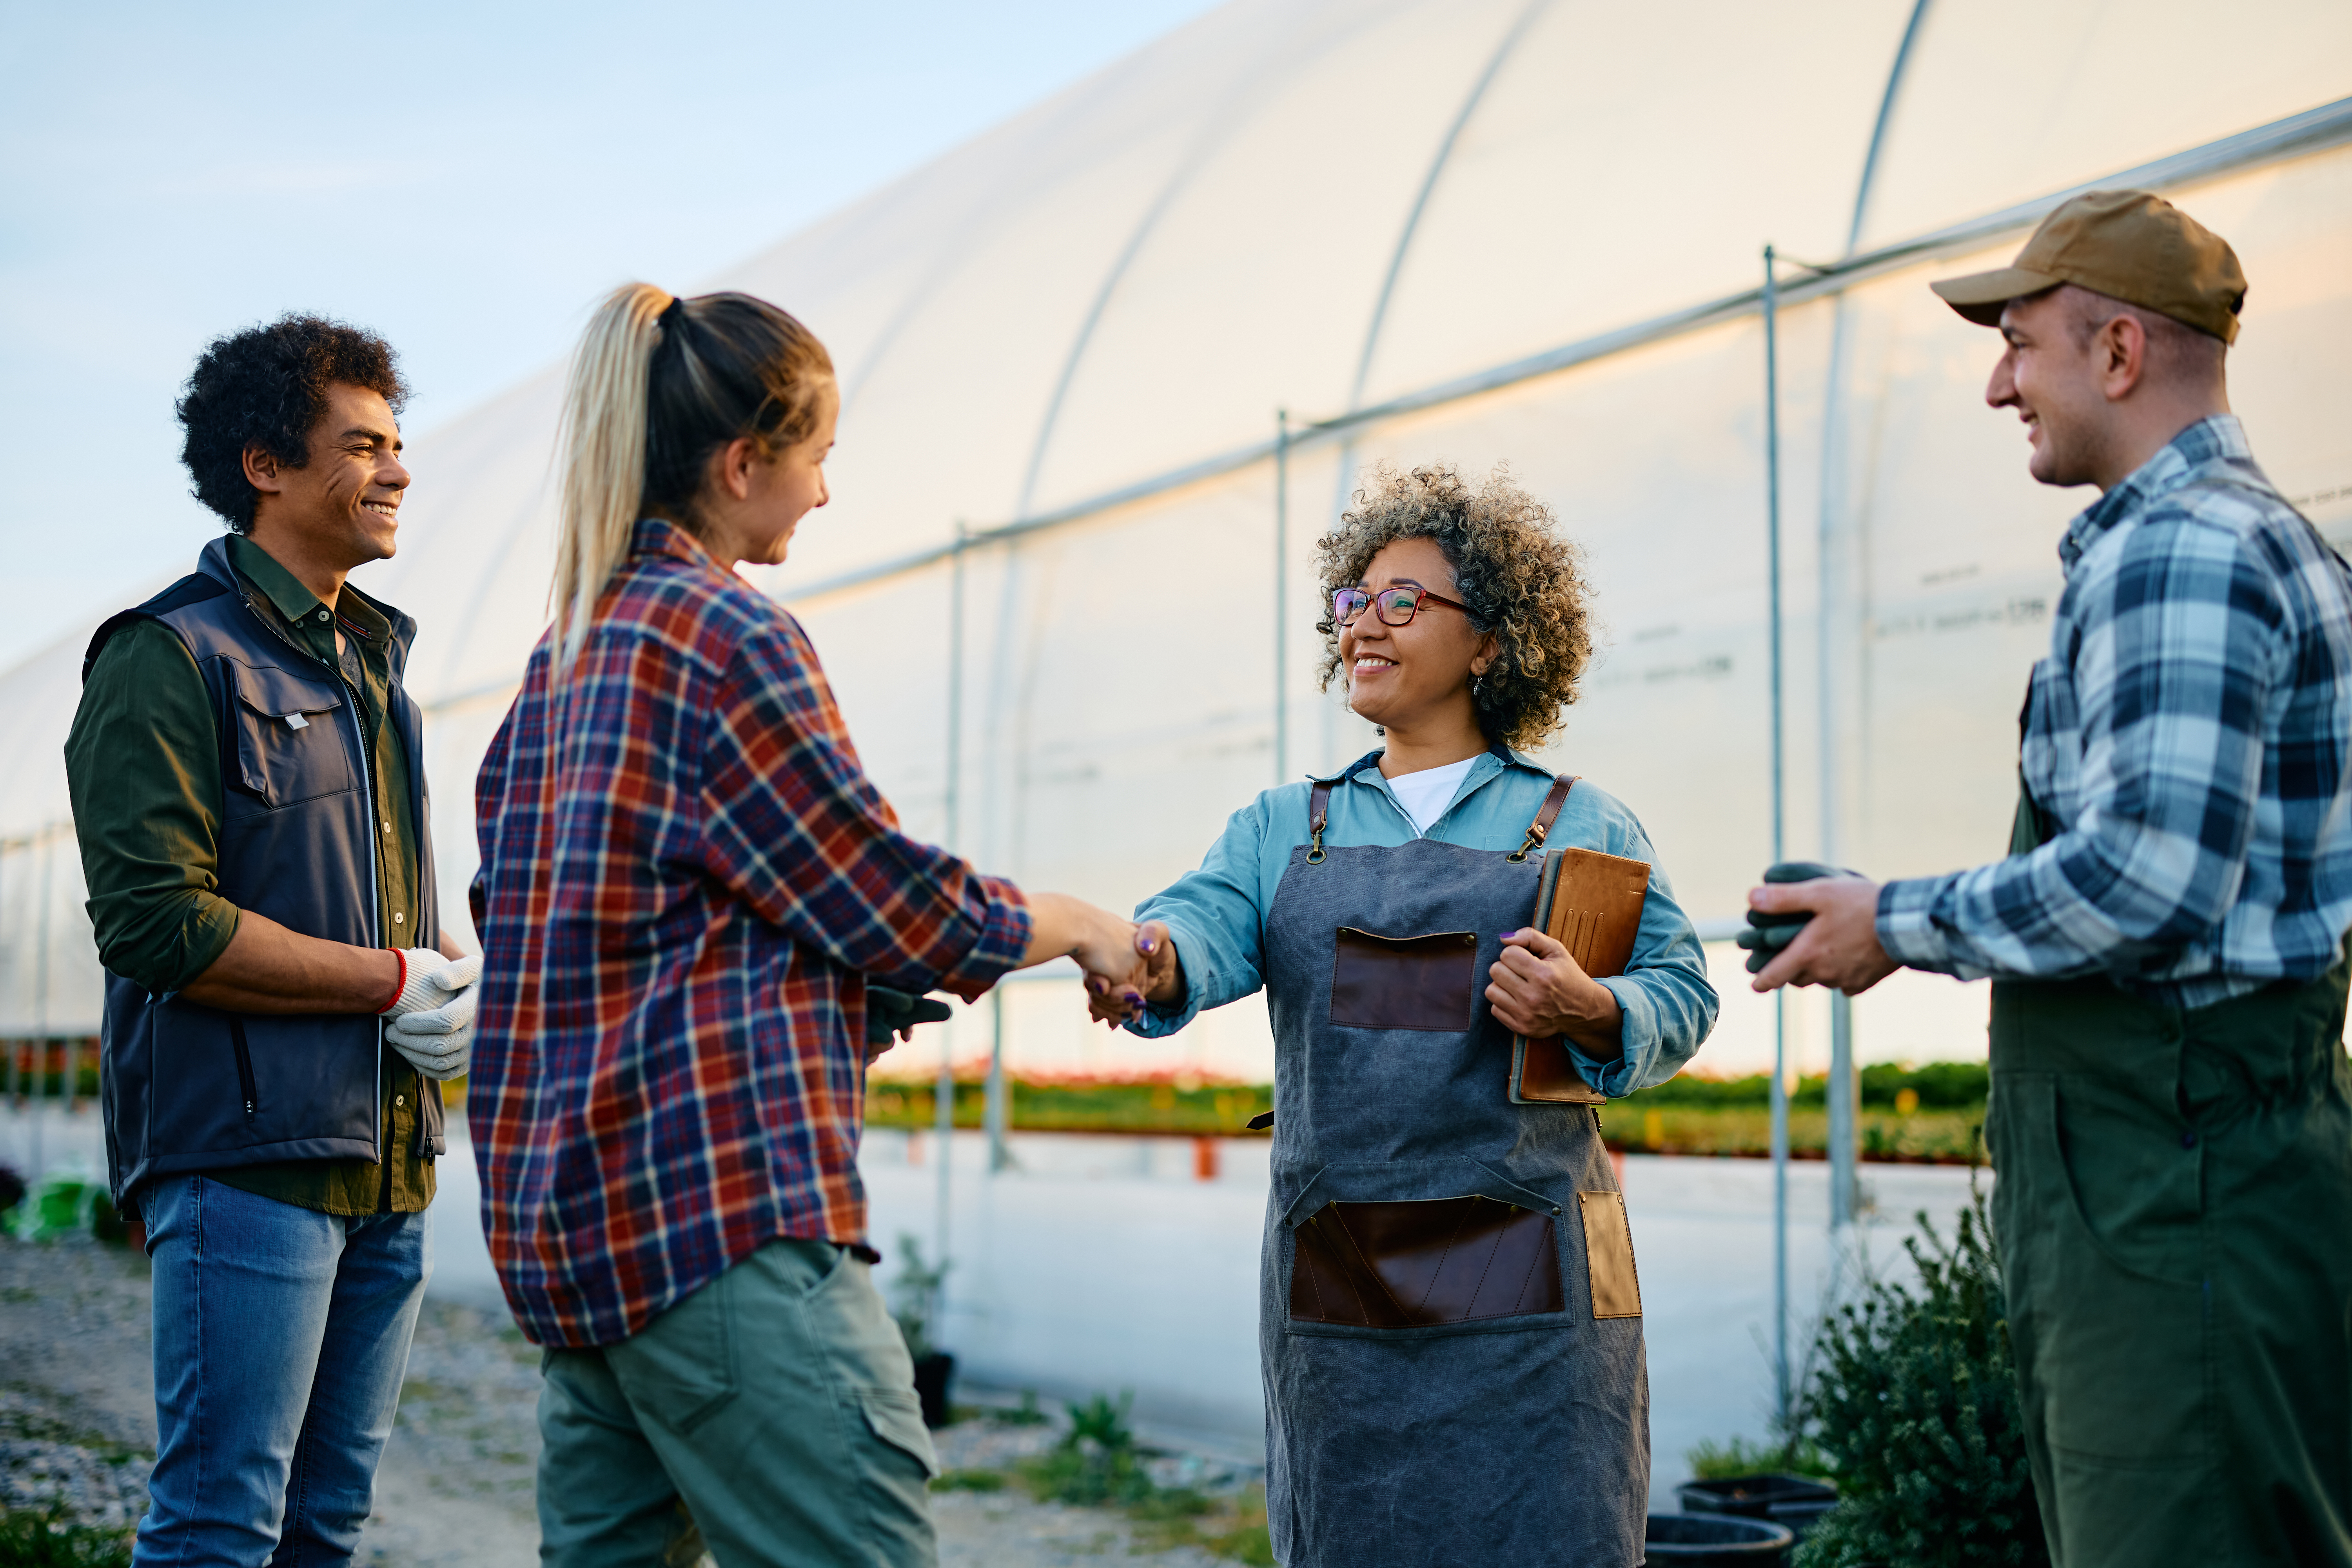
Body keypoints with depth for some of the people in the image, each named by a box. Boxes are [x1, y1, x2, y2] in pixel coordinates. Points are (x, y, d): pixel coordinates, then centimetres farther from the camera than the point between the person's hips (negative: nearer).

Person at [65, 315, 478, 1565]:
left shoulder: (370, 660, 18)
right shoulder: (170, 658, -7)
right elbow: (154, 921, -17)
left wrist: (453, 990, 5)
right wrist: (392, 983, -14)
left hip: (386, 1159, 8)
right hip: (244, 1151, -8)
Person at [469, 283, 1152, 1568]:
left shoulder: (559, 656, 16)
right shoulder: (725, 634, -10)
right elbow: (901, 907, -8)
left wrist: (845, 980, 19)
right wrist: (1079, 927, 10)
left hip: (566, 1217, 10)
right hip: (725, 1204, -10)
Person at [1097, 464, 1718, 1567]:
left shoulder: (1581, 826, 9)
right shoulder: (1283, 827, 16)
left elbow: (1681, 997, 5)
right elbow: (1210, 924, -3)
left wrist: (1588, 1011, -17)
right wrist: (1152, 958, -26)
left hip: (1525, 1288, -2)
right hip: (1332, 1284, 2)